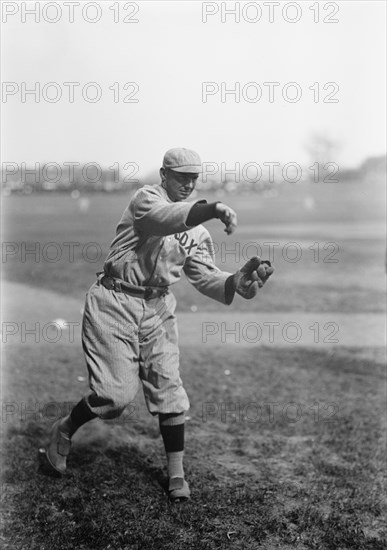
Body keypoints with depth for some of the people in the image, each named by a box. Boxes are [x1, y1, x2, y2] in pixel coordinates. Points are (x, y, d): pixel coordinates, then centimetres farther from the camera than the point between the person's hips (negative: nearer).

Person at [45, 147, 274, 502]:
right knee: (117, 393, -10)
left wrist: (236, 283, -20)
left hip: (158, 309, 6)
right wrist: (214, 208, -48)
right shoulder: (147, 198, -8)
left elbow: (206, 277, 1)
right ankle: (65, 430, 19)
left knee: (169, 390, 3)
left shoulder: (198, 231, 12)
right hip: (115, 301, -6)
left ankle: (176, 473, 16)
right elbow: (167, 217, -32)